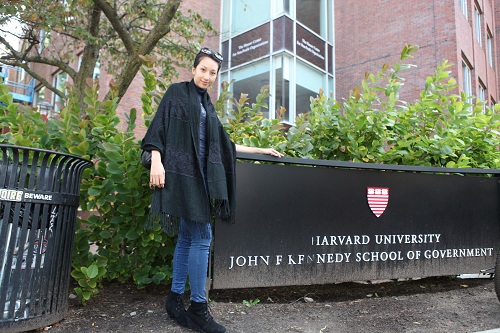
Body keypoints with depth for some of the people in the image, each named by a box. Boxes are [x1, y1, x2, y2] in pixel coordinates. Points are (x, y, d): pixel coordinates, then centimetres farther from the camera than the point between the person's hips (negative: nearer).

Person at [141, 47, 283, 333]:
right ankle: (198, 307, -1)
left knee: (187, 237, 9)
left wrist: (261, 150, 25)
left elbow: (224, 144, 24)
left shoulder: (208, 106, 23)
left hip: (200, 174, 7)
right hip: (181, 171, -7)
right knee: (202, 236, -11)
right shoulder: (177, 92, 6)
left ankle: (176, 299, 19)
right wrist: (156, 160, -19)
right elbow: (159, 125, -5)